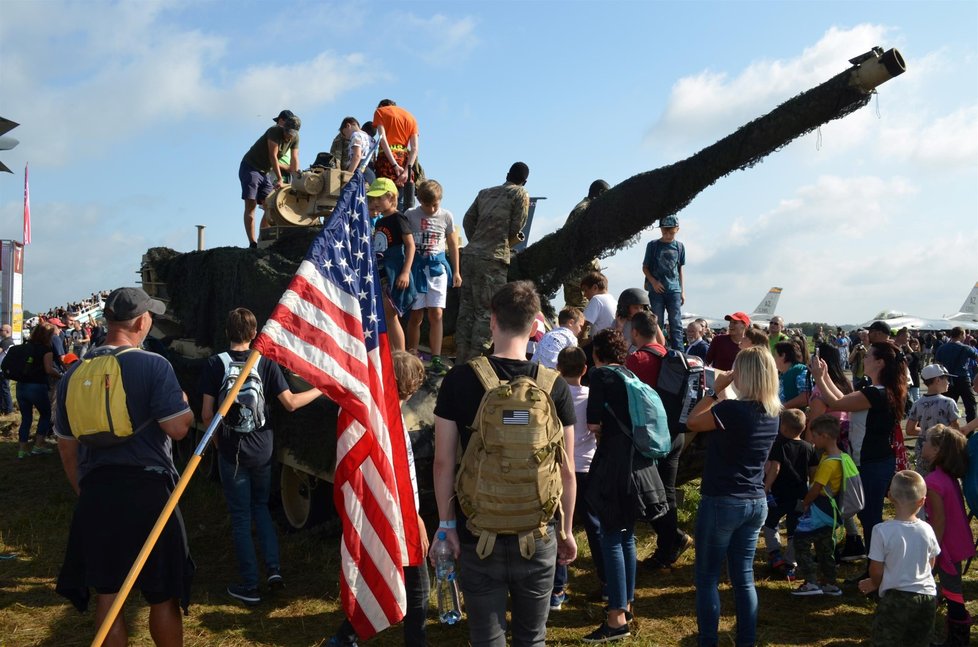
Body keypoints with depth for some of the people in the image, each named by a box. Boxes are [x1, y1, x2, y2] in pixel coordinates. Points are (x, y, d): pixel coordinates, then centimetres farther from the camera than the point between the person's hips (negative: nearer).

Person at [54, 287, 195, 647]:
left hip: (94, 493, 5)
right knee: (163, 594, 10)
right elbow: (178, 427, -17)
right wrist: (185, 403, 5)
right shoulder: (153, 365, -10)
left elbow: (66, 444, 13)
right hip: (148, 489, -4)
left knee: (107, 594, 15)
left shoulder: (75, 373, 7)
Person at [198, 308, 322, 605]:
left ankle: (249, 586, 14)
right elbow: (291, 403, -7)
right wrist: (321, 389, 7)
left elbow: (207, 413, -7)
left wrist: (217, 441, 10)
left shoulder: (215, 364, -8)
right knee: (261, 506, 22)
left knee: (240, 516, 8)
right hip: (261, 450, 2)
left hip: (231, 451, -2)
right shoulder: (265, 363, -6)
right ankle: (273, 567, 11)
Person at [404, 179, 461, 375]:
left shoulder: (446, 216, 2)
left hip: (437, 266, 1)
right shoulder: (410, 215, -3)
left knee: (436, 314, -4)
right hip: (416, 265, -1)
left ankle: (436, 359, -2)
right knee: (416, 316, 4)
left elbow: (453, 244, 11)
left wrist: (456, 271, 13)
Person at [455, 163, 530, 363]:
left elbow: (468, 220, 14)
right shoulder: (521, 194, 3)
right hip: (493, 258, -6)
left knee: (466, 309, 9)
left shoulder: (485, 193, 18)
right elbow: (515, 229, -1)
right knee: (486, 312, -2)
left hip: (469, 254, 6)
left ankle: (461, 360, 13)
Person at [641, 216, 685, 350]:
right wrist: (653, 281, -11)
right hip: (656, 289, -1)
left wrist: (682, 291, 11)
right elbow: (645, 267, 5)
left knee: (676, 324, -2)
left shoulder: (679, 247, 8)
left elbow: (680, 270, 13)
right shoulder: (653, 245, 1)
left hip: (674, 290, 2)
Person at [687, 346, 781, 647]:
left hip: (722, 502, -7)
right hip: (756, 502, 7)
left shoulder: (732, 410, -22)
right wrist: (723, 395, 8)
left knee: (707, 578, 7)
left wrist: (716, 390, -5)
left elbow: (692, 422, -8)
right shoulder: (773, 413, 3)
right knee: (744, 578, 15)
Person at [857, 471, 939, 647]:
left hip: (896, 598, -4)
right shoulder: (927, 530, -6)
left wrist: (874, 584, 12)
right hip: (927, 596, 4)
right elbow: (931, 564, 10)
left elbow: (876, 570, -10)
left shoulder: (882, 531, -18)